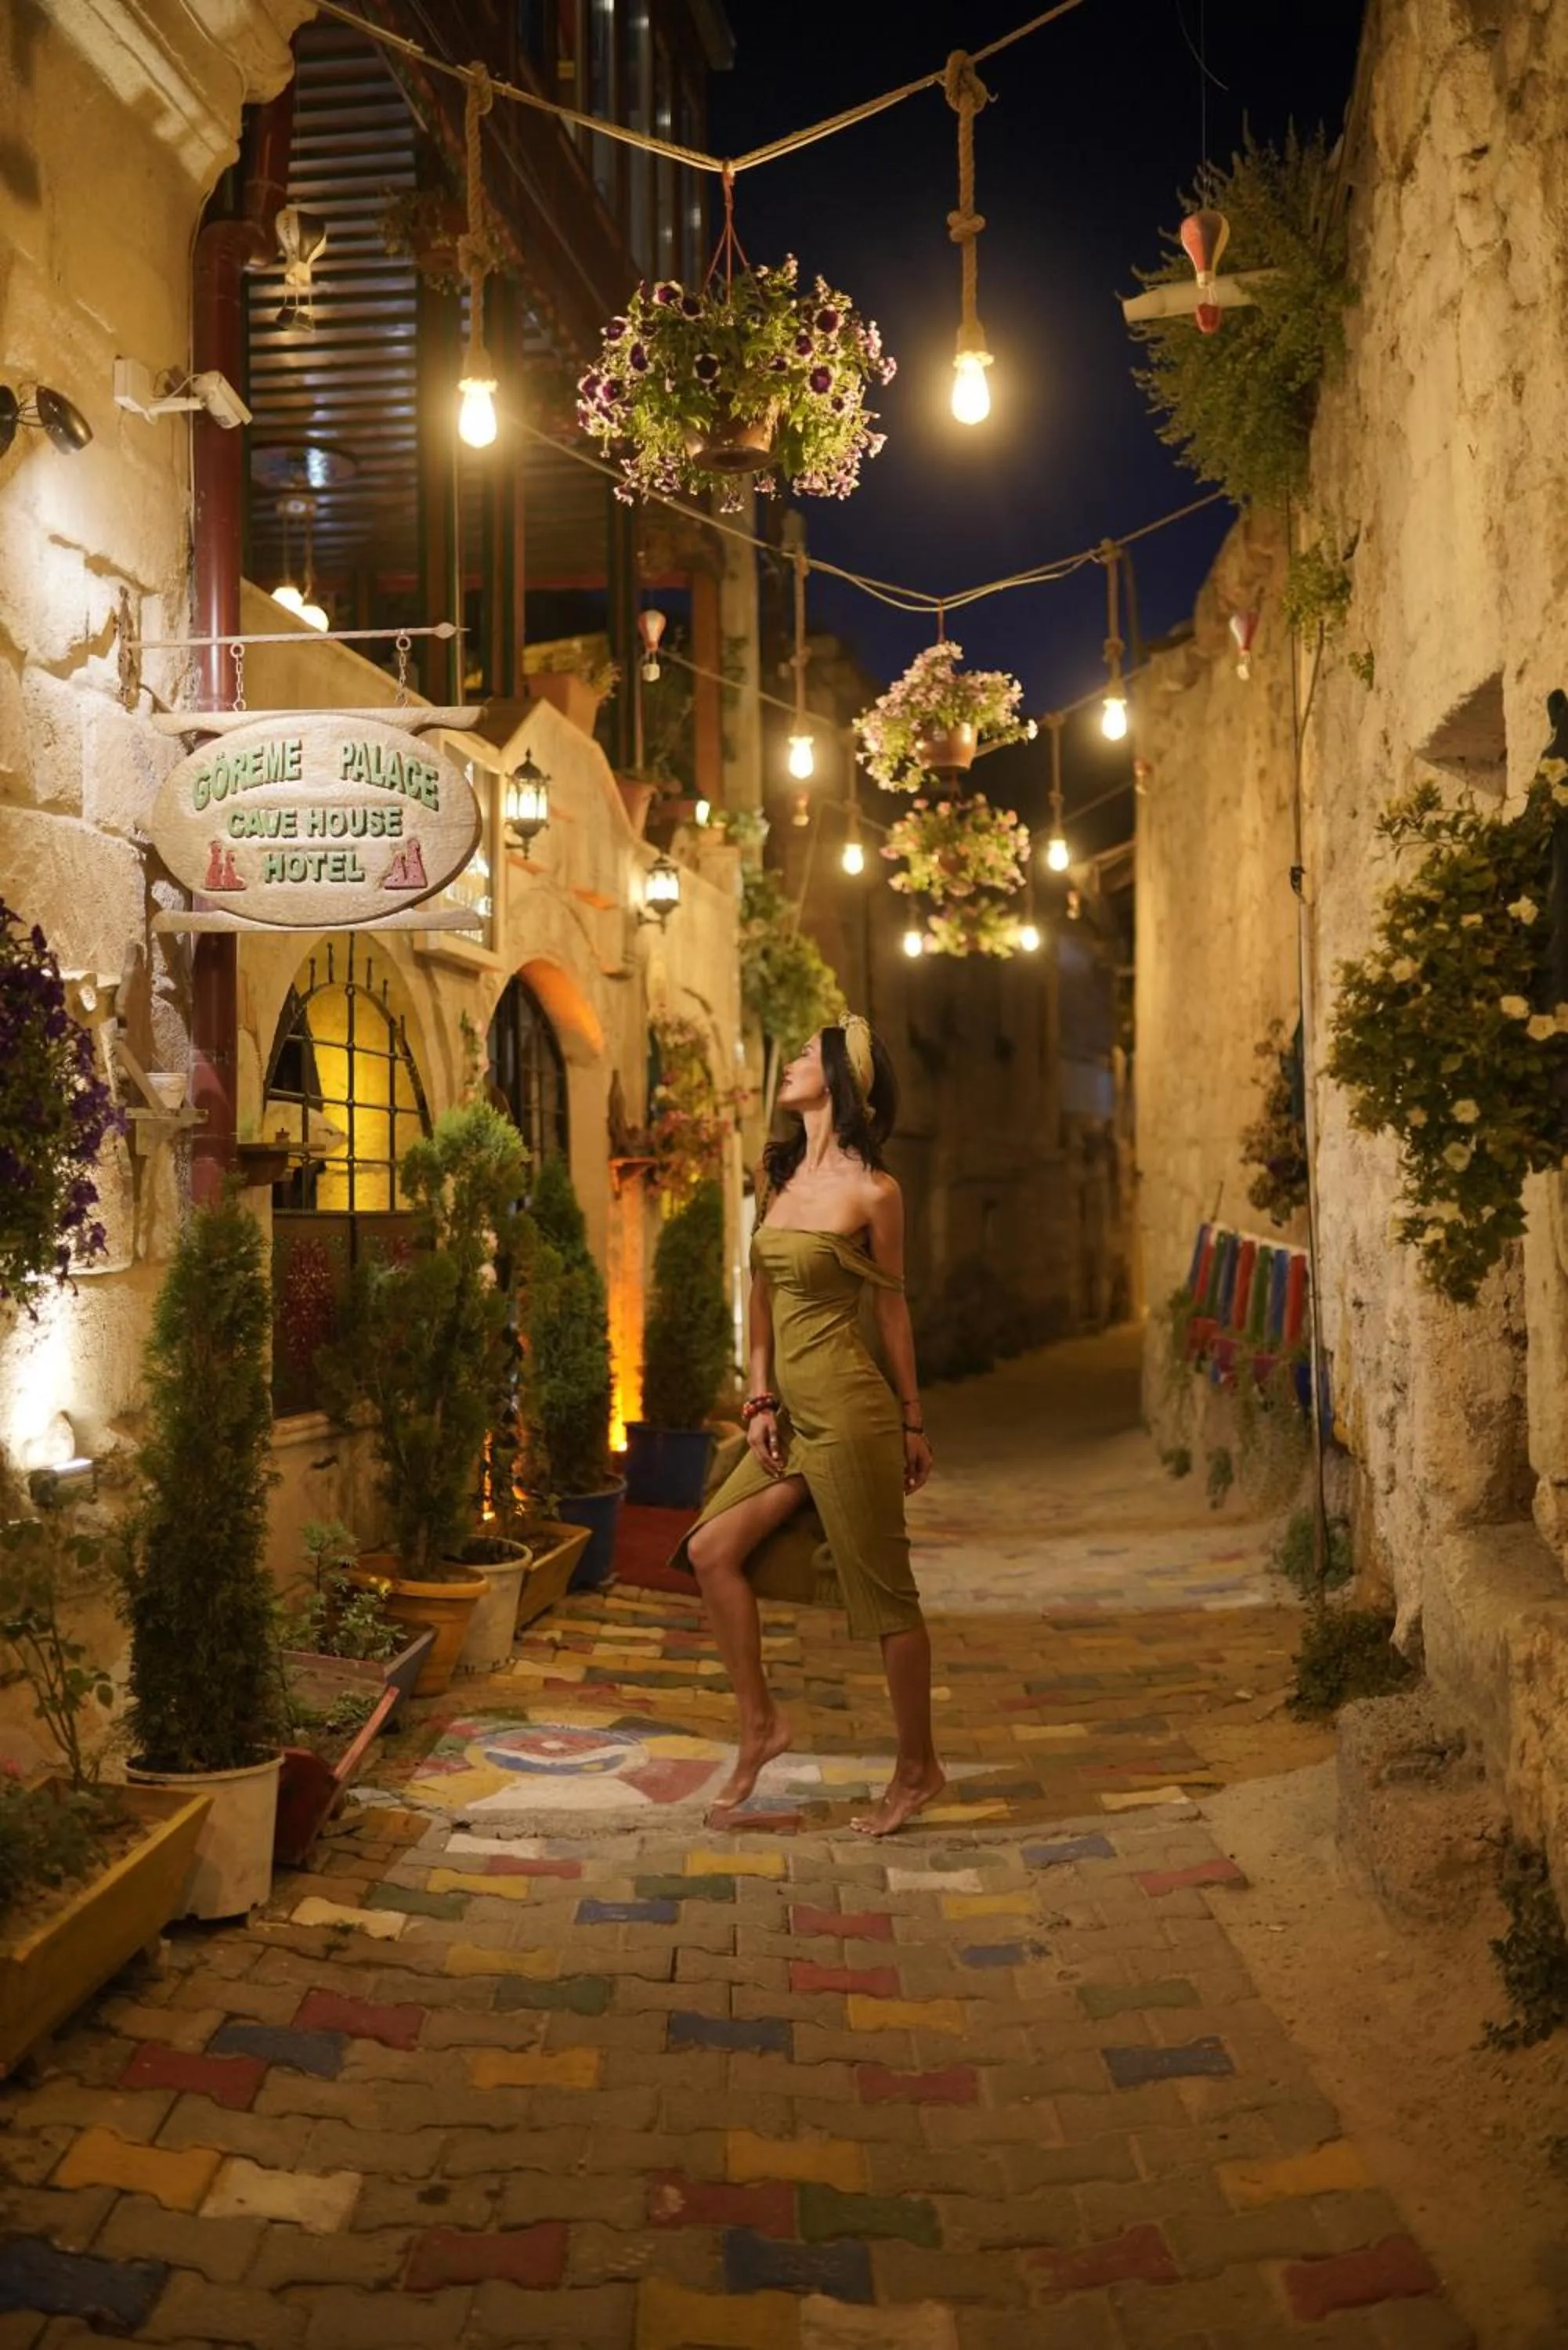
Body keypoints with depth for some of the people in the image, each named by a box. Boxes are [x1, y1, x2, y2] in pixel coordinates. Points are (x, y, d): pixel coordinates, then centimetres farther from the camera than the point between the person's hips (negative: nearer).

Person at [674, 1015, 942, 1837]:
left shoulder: (872, 1191, -9)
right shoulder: (780, 1173, 11)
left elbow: (891, 1308, -2)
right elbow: (762, 1293, 12)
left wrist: (912, 1422, 4)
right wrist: (759, 1399, 4)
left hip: (848, 1407, -7)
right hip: (794, 1413, 7)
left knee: (885, 1593, 2)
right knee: (711, 1551, 3)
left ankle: (918, 1769, 17)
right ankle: (759, 1724, 15)